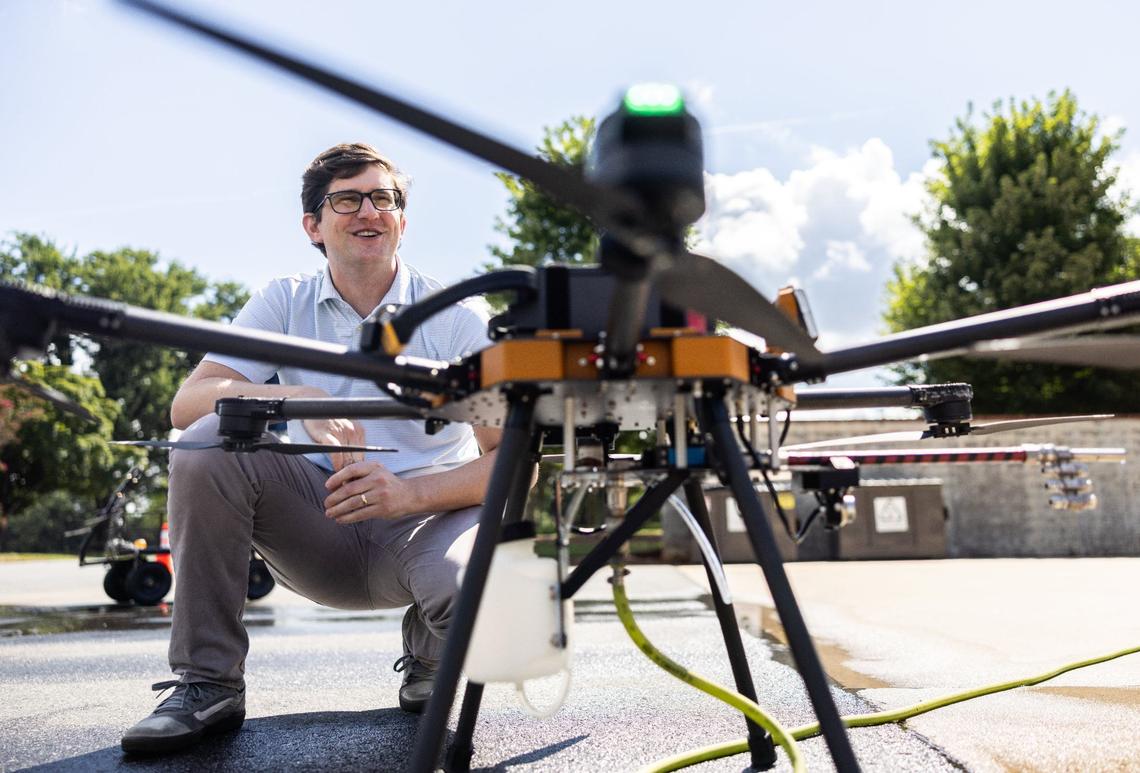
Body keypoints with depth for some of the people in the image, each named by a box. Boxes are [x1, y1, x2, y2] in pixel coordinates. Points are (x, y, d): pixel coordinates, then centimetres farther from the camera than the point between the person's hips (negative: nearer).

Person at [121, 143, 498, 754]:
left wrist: (409, 492, -28)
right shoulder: (284, 303, 3)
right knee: (209, 441, -22)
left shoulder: (459, 317, -4)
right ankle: (208, 684, -10)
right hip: (319, 530, 2)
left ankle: (428, 670, 4)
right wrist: (300, 399, -29)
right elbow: (187, 404, -11)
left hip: (424, 522, -2)